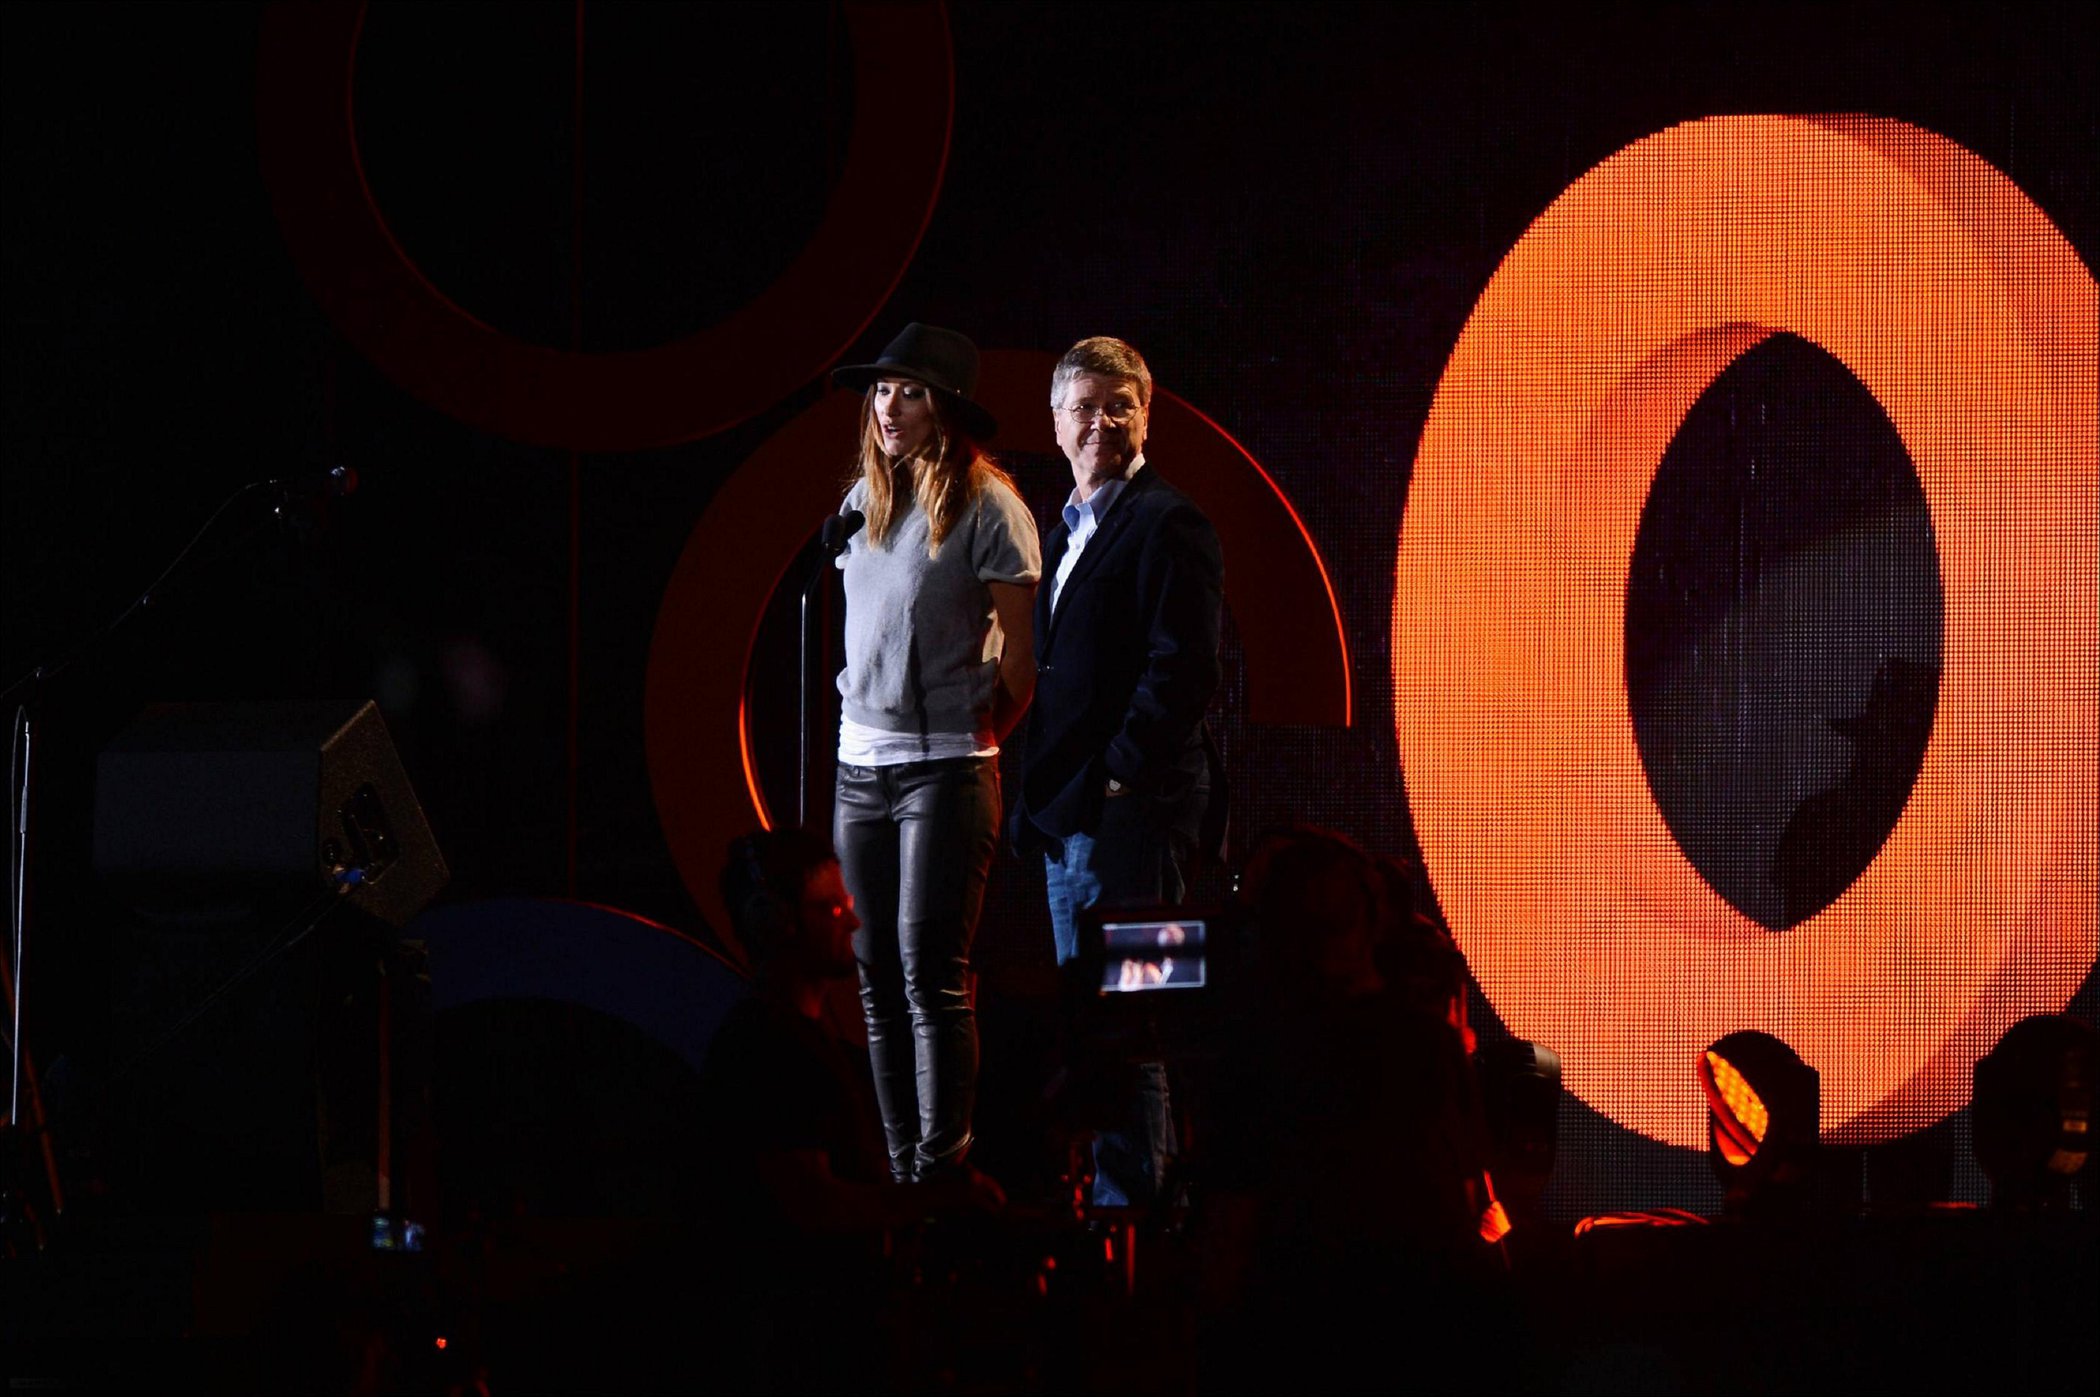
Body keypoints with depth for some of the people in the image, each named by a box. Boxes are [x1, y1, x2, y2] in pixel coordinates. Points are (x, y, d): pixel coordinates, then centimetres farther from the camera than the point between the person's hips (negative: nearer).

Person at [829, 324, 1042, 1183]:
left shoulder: (987, 506, -7)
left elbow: (1019, 650, -5)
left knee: (930, 970, -11)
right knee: (877, 976, 6)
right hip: (861, 764, 7)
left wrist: (977, 734, 2)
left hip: (945, 766, -7)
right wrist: (865, 712, 15)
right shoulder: (864, 501, 13)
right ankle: (900, 1168, 10)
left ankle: (943, 1167, -9)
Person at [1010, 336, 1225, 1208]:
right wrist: (1041, 793, 15)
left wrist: (1121, 777, -17)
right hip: (1067, 813, 10)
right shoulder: (1065, 530, 19)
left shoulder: (1167, 525, -9)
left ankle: (1129, 1189, -10)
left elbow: (1184, 670, -16)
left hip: (1128, 811, -10)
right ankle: (1128, 1182, 17)